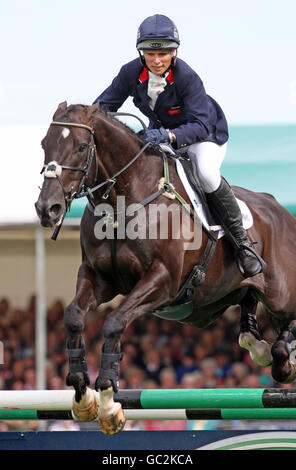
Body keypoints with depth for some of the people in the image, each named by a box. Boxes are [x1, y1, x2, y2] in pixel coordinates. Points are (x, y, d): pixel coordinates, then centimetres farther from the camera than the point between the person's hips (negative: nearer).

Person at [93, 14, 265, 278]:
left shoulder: (187, 78, -32)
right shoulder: (131, 73, -18)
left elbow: (200, 125, -37)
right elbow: (105, 105, -8)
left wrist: (169, 136, -55)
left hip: (205, 136, -6)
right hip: (159, 134, 6)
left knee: (206, 173, -34)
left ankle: (242, 243, -20)